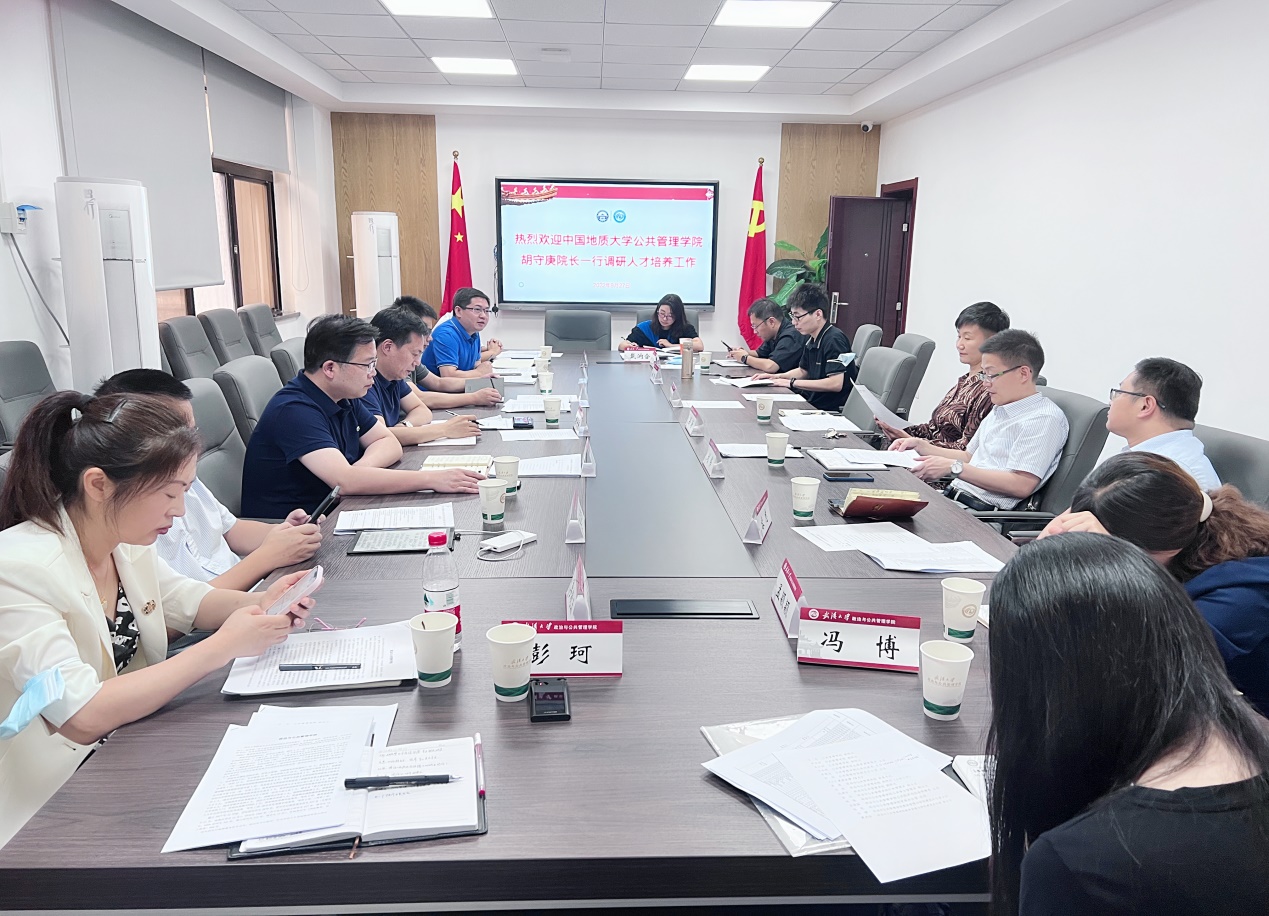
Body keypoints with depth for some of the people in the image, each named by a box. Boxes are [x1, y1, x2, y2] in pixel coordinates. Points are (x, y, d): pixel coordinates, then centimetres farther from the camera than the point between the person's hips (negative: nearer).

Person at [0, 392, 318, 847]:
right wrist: (222, 647, -27)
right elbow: (83, 718, -30)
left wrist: (261, 603, -5)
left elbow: (186, 599, 16)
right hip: (56, 808, -7)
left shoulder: (127, 544, -2)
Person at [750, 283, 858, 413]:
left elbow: (836, 384, -26)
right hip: (812, 401, 8)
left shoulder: (834, 340, -19)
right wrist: (777, 377, 6)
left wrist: (792, 383, -19)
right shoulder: (810, 339, 9)